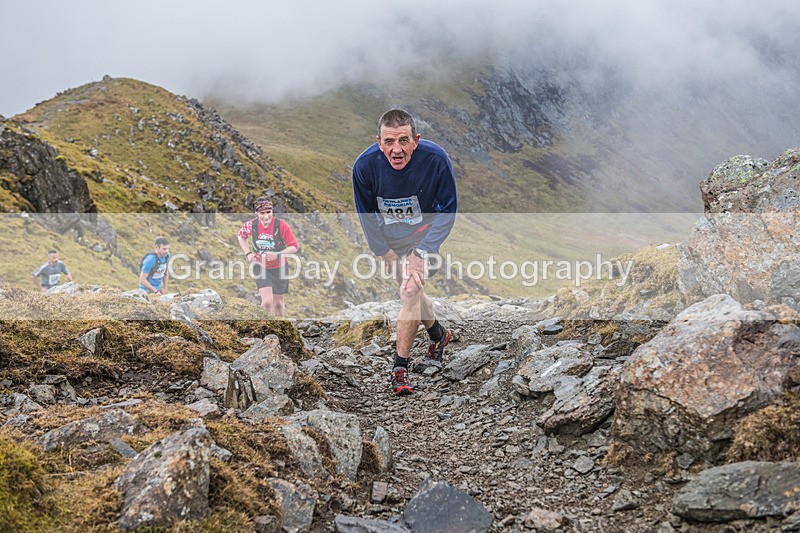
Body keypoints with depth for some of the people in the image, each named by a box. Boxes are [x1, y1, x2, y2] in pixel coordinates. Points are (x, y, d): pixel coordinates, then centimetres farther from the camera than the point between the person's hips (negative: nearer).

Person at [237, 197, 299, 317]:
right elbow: (241, 236, 11)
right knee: (267, 301, -16)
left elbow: (294, 247, -14)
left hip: (279, 268, 0)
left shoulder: (281, 224, -20)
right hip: (261, 267, 0)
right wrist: (248, 253, -1)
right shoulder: (251, 225, -13)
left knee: (278, 303, 13)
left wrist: (277, 255, -27)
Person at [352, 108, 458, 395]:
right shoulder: (365, 165, -27)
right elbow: (366, 213, -7)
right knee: (411, 290, 16)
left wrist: (422, 252, -22)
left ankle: (400, 366, -5)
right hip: (389, 237, 3)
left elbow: (447, 210, -18)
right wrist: (383, 250, -6)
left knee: (411, 292, -17)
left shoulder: (435, 159, -31)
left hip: (424, 233, -3)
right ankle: (438, 334, 45)